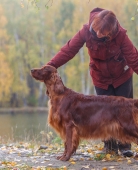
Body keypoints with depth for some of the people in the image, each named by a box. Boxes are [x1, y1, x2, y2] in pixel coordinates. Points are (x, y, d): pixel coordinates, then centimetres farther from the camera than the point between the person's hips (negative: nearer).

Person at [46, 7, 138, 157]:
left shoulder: (120, 35, -28)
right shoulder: (87, 31, -25)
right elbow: (69, 50, -24)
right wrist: (51, 66, -33)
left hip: (122, 77, -1)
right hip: (101, 78, 1)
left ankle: (125, 145, 10)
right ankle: (110, 146, 14)